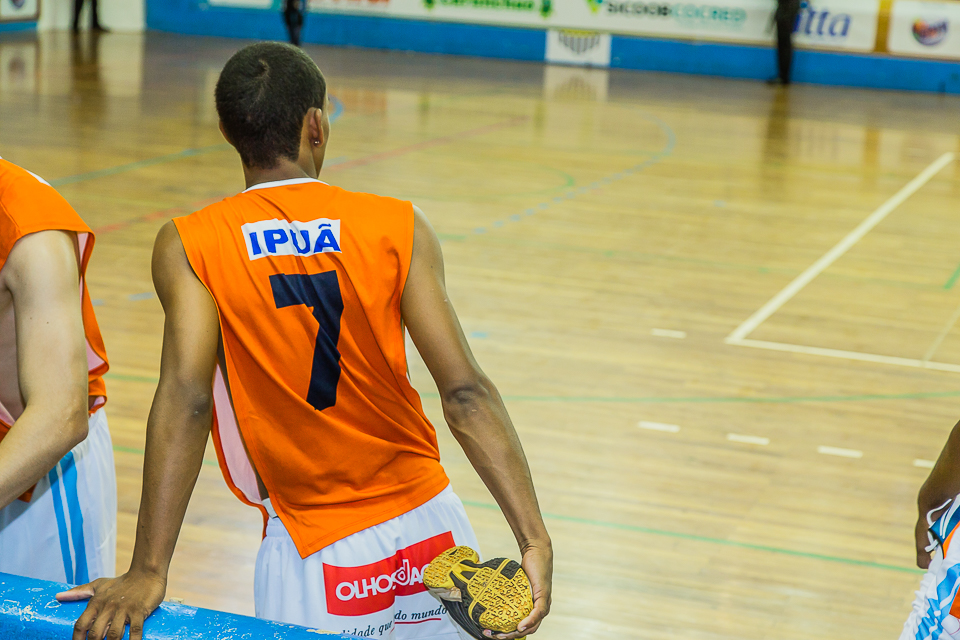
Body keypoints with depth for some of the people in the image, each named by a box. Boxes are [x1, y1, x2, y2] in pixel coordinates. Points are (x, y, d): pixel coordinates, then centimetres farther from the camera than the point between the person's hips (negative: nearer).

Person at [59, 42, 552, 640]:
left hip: (315, 554, -1)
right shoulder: (398, 228, -6)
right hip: (426, 526, 1)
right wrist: (535, 541, -15)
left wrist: (149, 572, -22)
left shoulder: (188, 247, -7)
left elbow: (186, 398, -20)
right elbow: (465, 393, -13)